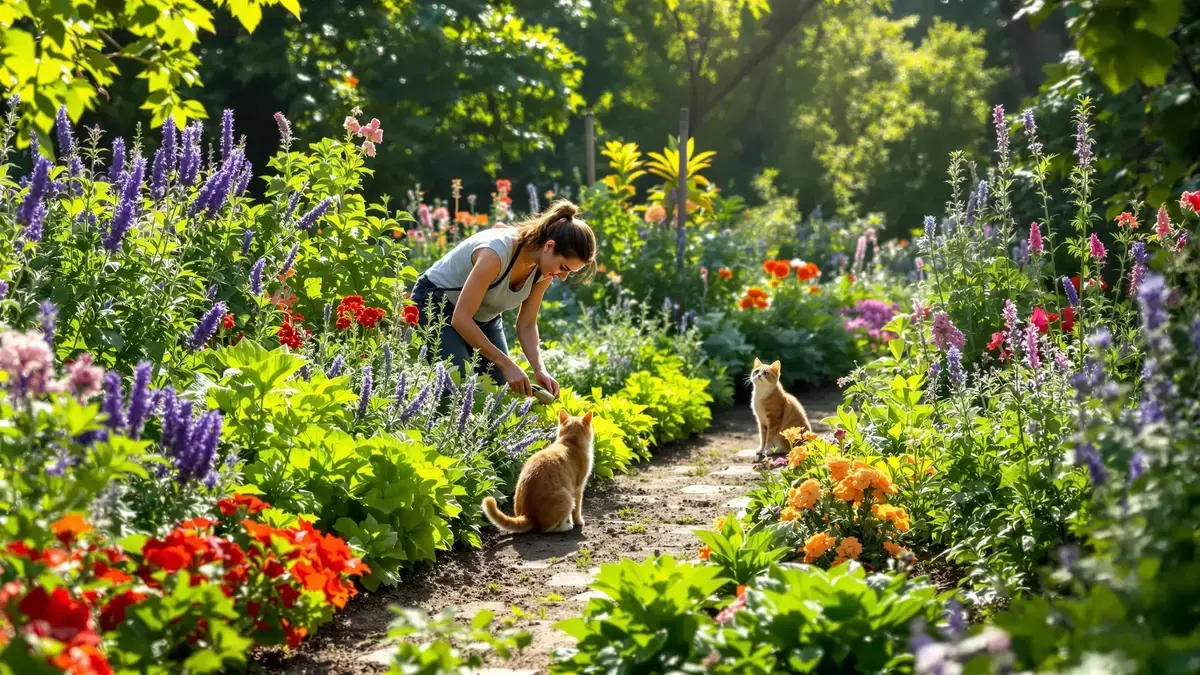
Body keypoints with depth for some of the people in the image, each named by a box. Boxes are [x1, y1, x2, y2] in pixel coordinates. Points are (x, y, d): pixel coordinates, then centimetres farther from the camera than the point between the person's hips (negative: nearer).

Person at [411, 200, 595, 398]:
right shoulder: (497, 251, -38)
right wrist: (507, 364, -37)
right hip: (436, 305, -7)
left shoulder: (543, 270, -15)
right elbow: (460, 318, -36)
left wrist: (540, 370, -23)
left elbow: (527, 325, -6)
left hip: (484, 317, 7)